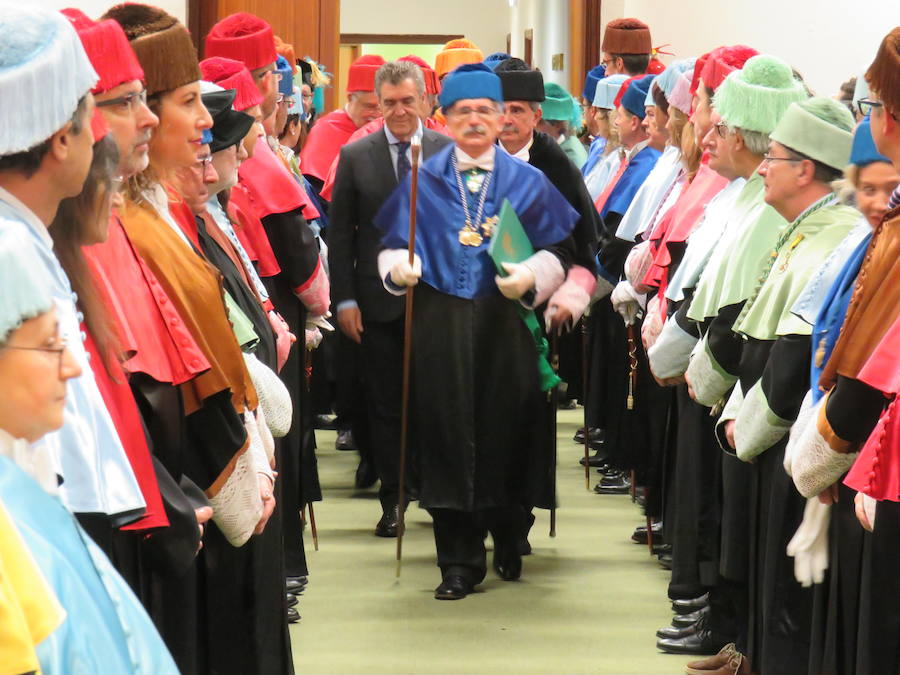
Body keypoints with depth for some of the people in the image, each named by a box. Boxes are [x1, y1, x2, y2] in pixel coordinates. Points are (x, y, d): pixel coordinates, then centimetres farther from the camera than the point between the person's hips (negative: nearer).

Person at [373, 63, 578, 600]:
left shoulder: (528, 183, 7)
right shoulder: (423, 182, 10)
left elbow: (558, 251, 3)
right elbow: (394, 244, 10)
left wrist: (531, 276, -16)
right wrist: (399, 267, -13)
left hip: (505, 325, 0)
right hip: (440, 328, 1)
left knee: (507, 432, 4)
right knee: (447, 435, -1)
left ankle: (510, 540, 28)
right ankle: (460, 560, 6)